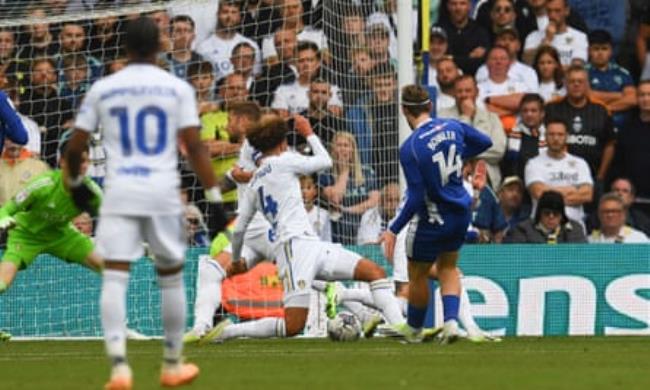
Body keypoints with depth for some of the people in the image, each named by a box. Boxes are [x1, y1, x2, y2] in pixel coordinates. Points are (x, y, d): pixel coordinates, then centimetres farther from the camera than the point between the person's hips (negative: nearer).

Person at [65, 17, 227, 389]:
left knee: (114, 278, -5)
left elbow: (75, 146, 8)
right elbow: (195, 146, -5)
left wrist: (75, 183, 27)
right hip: (164, 192, 0)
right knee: (172, 277, 16)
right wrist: (214, 196, -4)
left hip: (119, 194, 0)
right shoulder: (178, 88, 2)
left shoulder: (102, 89, 6)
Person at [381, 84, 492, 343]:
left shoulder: (410, 148, -23)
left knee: (417, 275, 16)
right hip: (461, 213, 6)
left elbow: (415, 198, -23)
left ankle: (414, 328, 33)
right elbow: (485, 142, 12)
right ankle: (451, 321, 6)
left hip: (432, 220, -6)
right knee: (448, 268, 24)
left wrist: (393, 231, -17)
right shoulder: (452, 127, -7)